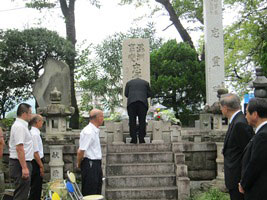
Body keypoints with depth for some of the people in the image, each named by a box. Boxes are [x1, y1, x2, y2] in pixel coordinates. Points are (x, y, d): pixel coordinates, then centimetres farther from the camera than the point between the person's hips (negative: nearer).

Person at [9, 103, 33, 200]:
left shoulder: (20, 125, 16)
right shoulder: (20, 126, -16)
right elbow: (19, 148, -24)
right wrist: (24, 167, -25)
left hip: (22, 163, 11)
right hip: (21, 163, -11)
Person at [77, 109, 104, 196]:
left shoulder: (95, 131, 13)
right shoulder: (88, 132, -19)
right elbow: (81, 151, -20)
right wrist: (79, 164, -7)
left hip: (96, 163, 10)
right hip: (90, 164, -10)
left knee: (97, 192, 15)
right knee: (89, 193, -4)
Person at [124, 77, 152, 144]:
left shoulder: (129, 82, 23)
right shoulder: (145, 82, 23)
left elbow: (126, 94, 15)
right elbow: (149, 94, 17)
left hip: (131, 102, 0)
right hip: (143, 102, 0)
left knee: (132, 121, 0)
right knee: (142, 121, 1)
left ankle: (134, 139, -5)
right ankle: (141, 139, -4)